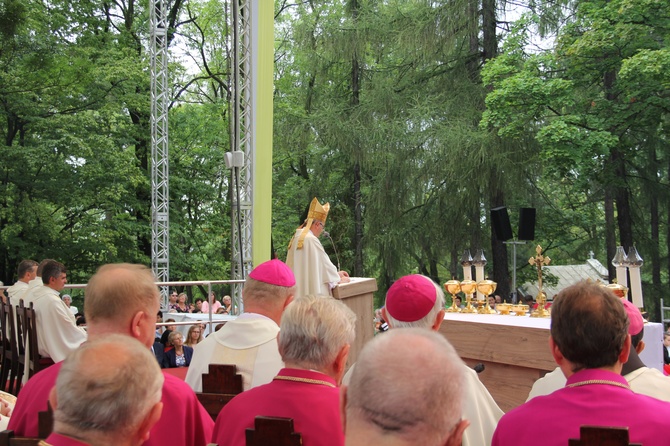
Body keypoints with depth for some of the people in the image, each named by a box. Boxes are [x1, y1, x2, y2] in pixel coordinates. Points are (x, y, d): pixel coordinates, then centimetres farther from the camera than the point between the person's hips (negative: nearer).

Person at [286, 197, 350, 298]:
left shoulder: (297, 237, 13)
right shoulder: (311, 239, -14)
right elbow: (323, 262, -9)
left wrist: (335, 273, 23)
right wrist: (338, 279, 6)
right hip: (311, 291, -9)